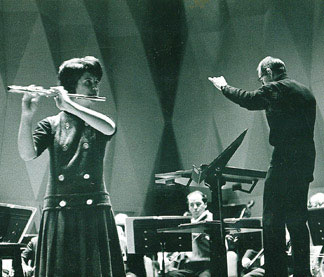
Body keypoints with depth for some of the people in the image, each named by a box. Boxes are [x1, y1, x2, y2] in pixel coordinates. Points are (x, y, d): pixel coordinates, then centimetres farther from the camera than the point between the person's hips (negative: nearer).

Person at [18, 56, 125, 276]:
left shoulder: (98, 123, 13)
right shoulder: (51, 125, 10)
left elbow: (109, 127, -14)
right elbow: (27, 154, -7)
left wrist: (69, 105, -18)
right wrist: (27, 116, -20)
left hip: (95, 211, 1)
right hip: (59, 213, -1)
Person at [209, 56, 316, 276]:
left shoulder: (276, 89, -6)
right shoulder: (305, 91, 19)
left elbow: (249, 99, -8)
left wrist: (224, 86, 7)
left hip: (285, 161, -9)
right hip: (306, 160, 9)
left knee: (273, 221, -7)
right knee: (297, 220, 13)